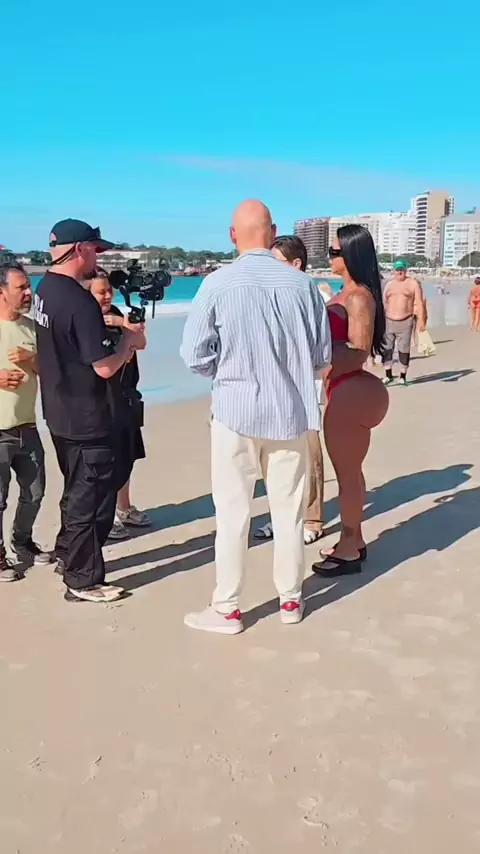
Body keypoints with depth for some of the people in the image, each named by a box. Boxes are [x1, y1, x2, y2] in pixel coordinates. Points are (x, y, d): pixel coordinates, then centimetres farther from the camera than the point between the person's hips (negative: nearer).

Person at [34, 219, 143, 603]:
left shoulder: (45, 291, 5)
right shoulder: (80, 301, -23)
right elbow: (105, 367, -24)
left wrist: (113, 344, 10)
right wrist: (127, 342, -7)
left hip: (60, 412, 9)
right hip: (86, 418, -9)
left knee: (77, 489, 24)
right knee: (92, 497, 4)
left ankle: (67, 555, 39)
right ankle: (83, 581, 16)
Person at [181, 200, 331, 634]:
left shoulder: (217, 283, -11)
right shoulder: (302, 283, -4)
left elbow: (195, 355, -9)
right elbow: (323, 354, 3)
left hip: (236, 411, -2)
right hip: (290, 411, 3)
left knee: (233, 512, 8)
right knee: (289, 509, 13)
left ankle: (226, 609, 17)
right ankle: (291, 599, 27)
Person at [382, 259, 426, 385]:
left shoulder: (413, 283, 1)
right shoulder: (389, 285, 14)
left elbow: (419, 303, -4)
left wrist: (421, 320, -12)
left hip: (405, 322, -4)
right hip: (388, 321, 4)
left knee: (404, 350, 1)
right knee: (386, 349, 1)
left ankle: (403, 377, 10)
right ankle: (388, 376, 11)